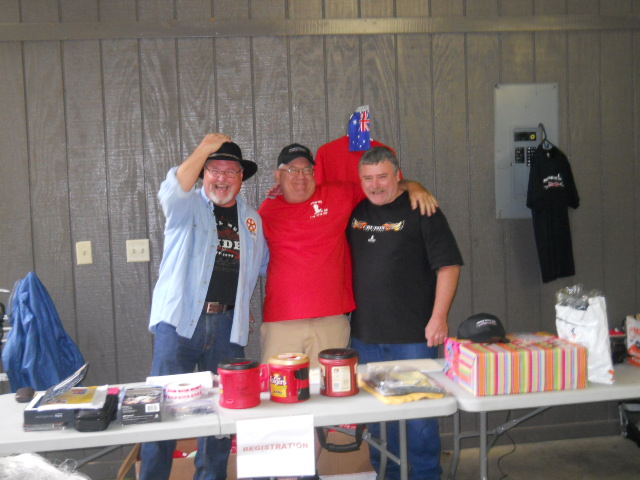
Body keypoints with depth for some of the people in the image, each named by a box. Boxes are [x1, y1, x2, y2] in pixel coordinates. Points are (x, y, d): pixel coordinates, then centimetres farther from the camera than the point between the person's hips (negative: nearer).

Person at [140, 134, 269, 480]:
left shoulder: (252, 219, 16)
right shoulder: (188, 207, 3)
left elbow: (266, 264, 27)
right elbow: (171, 192, -21)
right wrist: (204, 149, -22)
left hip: (228, 324, 4)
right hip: (180, 318, -4)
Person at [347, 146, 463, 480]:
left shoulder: (420, 211, -5)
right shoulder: (356, 212, 9)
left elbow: (448, 265, -8)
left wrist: (438, 318, -15)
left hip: (413, 336, -4)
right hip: (365, 335, 5)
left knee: (419, 412, 5)